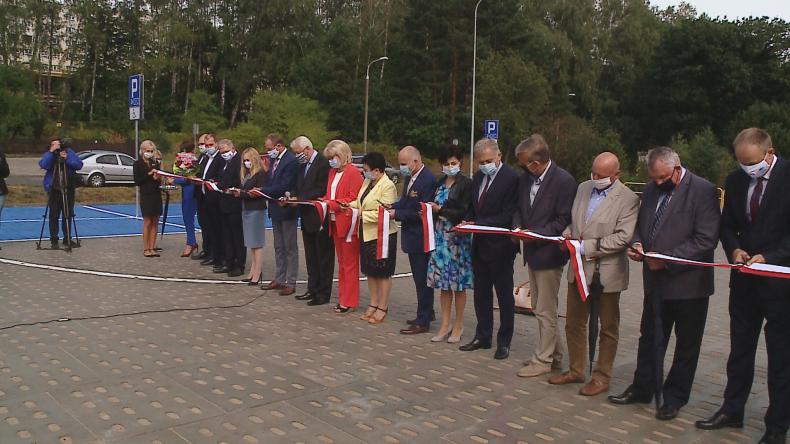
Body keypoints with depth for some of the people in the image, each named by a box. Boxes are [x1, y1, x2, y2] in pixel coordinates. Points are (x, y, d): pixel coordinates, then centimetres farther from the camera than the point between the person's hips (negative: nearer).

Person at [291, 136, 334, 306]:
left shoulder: (323, 163, -15)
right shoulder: (303, 165, 14)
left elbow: (321, 191, -19)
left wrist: (300, 199, -19)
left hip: (320, 218, -9)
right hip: (307, 218, 9)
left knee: (323, 258, 0)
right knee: (311, 257, 16)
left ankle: (323, 294, 7)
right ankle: (312, 290, 25)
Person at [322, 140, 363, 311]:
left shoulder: (353, 173, -12)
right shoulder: (332, 172, 14)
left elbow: (354, 199, -17)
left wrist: (332, 204, -19)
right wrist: (324, 201, 0)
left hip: (348, 224, -8)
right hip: (335, 223, 8)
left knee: (349, 264, -1)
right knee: (341, 263, 14)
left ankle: (349, 301, 6)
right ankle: (342, 297, 22)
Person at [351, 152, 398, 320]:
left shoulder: (388, 186, -17)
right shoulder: (367, 182, 8)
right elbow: (361, 202, 16)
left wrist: (361, 215, -19)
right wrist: (350, 205, -2)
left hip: (382, 235, -8)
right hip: (366, 234, 8)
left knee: (383, 273, 4)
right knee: (370, 271, 15)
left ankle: (382, 308, 13)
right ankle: (373, 304, 27)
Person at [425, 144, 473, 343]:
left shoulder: (466, 183, -7)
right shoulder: (440, 183, 13)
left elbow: (465, 212, -12)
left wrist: (440, 210, -15)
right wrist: (429, 210, -3)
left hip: (457, 237, -6)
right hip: (440, 235, 6)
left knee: (458, 283, 2)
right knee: (443, 282, 9)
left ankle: (458, 326, 14)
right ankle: (445, 325, 17)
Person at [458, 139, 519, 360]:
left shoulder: (511, 178, -15)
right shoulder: (478, 177, 8)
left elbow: (508, 217, -19)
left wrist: (479, 224, -22)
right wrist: (467, 221, -4)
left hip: (500, 246, -7)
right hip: (480, 244, 7)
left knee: (504, 295, 7)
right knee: (481, 293, 15)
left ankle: (504, 341, 18)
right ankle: (483, 336, 27)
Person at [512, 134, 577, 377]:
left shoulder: (564, 181, -16)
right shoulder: (525, 178, 6)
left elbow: (564, 221, -15)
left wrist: (536, 234, -20)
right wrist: (517, 226, -2)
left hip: (549, 253, -8)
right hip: (532, 251, 8)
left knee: (546, 311, 2)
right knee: (540, 308, 17)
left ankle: (542, 360, 15)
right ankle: (555, 354, 31)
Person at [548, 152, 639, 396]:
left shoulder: (628, 199, -12)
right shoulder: (583, 188, 8)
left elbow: (623, 237, -20)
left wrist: (586, 247, -21)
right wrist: (568, 232, -3)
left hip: (607, 272, -6)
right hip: (579, 268, 6)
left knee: (608, 328, 9)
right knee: (574, 323, 15)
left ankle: (602, 377, 22)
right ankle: (576, 370, 30)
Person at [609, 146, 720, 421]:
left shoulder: (703, 191, -14)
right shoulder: (651, 189, 5)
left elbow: (706, 240, -19)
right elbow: (641, 224, 17)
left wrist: (668, 259, -23)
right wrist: (637, 245, -4)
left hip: (688, 282, -6)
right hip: (656, 280, 6)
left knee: (687, 344, 10)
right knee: (649, 337, 15)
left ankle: (674, 397, 24)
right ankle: (643, 389, 29)